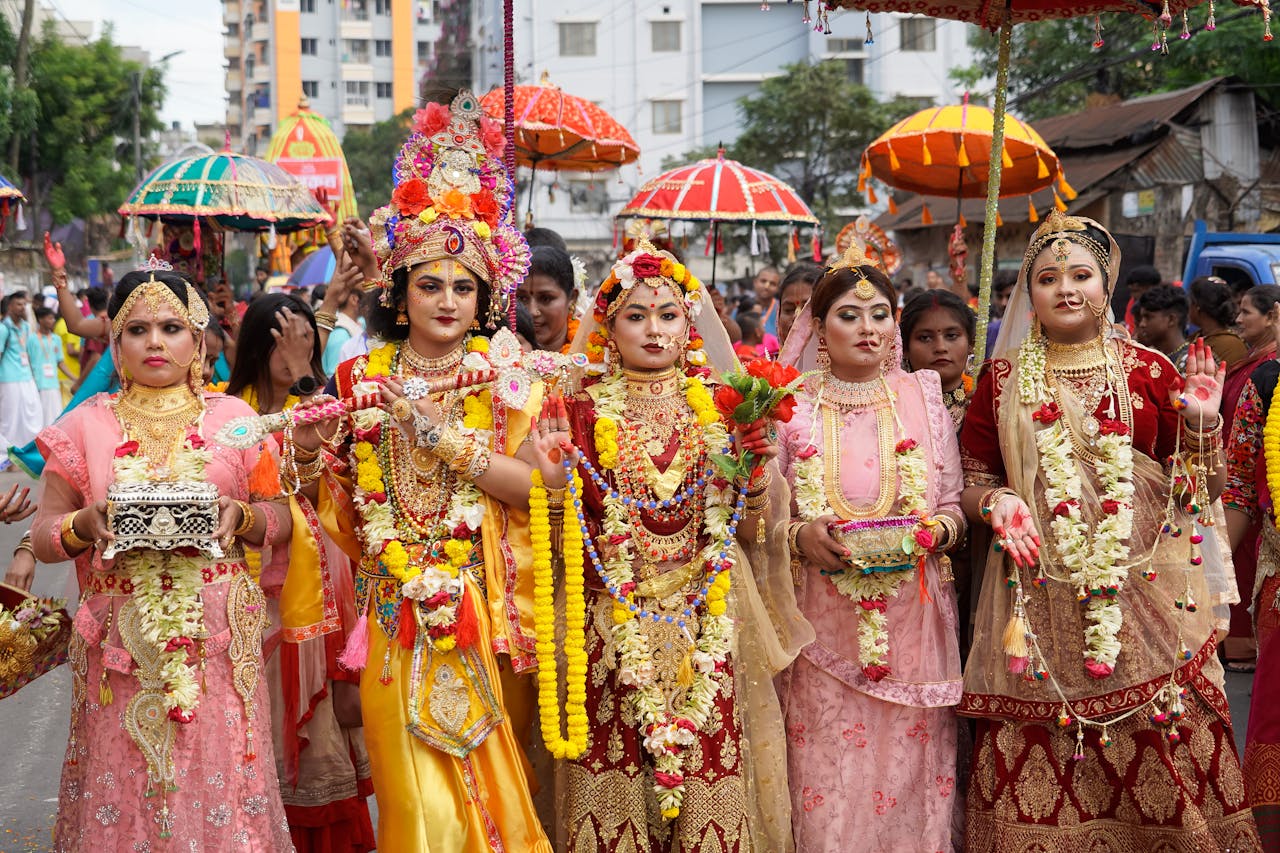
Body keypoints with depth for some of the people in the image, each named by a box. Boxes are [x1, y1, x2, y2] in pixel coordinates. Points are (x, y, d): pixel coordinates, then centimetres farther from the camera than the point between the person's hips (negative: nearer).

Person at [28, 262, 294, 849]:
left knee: (216, 780, 0)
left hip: (215, 637, 0)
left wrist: (240, 516, -13)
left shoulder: (233, 417, 6)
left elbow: (280, 519, 7)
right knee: (124, 787, 4)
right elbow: (43, 536, 6)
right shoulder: (86, 425, 5)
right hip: (121, 640, 0)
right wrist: (88, 523, -15)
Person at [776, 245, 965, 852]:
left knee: (908, 771, 2)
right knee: (827, 781, -1)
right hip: (825, 624, -1)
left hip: (912, 621, 1)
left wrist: (935, 530, -13)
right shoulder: (792, 407, 3)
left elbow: (954, 506, 8)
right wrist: (801, 536, -16)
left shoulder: (923, 398, 7)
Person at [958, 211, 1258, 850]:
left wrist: (1202, 423, -10)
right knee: (1035, 773, 0)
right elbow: (971, 483, 12)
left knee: (1161, 765, -2)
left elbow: (1198, 491, 7)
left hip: (1145, 598, 0)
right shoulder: (1002, 380, 8)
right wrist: (994, 500, -9)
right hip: (1040, 601, 1)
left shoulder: (1148, 371, 6)